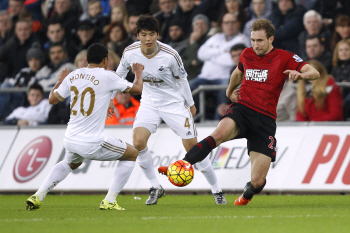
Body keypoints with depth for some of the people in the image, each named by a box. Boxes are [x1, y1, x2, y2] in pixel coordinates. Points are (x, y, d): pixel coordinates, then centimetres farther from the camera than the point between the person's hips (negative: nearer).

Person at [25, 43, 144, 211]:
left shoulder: (72, 76, 6)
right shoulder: (106, 76, -8)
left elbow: (52, 99, 17)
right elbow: (137, 89, 1)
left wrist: (60, 82, 36)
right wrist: (138, 73, 22)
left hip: (70, 140, 6)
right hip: (93, 143, -6)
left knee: (71, 163, 39)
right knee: (132, 154, 15)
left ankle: (37, 197, 26)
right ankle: (109, 201, 6)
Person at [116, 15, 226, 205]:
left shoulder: (170, 55, -21)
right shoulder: (131, 52, -14)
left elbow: (181, 79, -4)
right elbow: (119, 75, 5)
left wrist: (190, 104, 7)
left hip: (174, 103, -3)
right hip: (149, 102, 3)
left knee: (192, 147, -4)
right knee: (138, 142, -19)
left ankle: (217, 191, 11)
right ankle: (155, 187, -2)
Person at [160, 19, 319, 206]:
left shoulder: (284, 58, 2)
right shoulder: (247, 54, 14)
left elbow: (315, 73, -8)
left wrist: (300, 74, -27)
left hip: (265, 119, -2)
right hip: (242, 109, 2)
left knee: (258, 182, -7)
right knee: (219, 134, -36)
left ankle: (246, 196, 29)